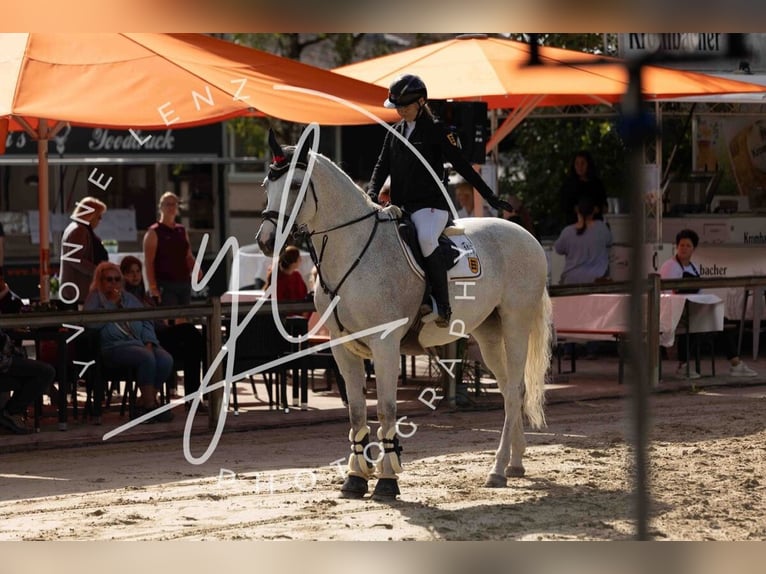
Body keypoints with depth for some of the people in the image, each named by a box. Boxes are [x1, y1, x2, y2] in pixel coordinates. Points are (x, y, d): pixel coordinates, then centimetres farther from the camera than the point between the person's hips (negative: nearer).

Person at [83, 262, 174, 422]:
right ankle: (150, 404, -24)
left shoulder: (130, 299, 25)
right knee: (147, 357, -34)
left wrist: (149, 343, 1)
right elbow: (91, 322, -11)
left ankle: (143, 403, -11)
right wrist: (111, 304, -5)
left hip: (140, 342, 6)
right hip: (115, 346, -6)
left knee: (165, 359, -24)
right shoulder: (95, 298, 8)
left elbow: (146, 323, 19)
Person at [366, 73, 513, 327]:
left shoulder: (435, 130, -1)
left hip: (429, 206, -7)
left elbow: (460, 164, -2)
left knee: (426, 239, -35)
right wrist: (372, 192, -5)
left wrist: (489, 196, -3)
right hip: (400, 208, 7)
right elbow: (383, 165, 15)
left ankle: (443, 306, -32)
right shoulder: (395, 132, 17)